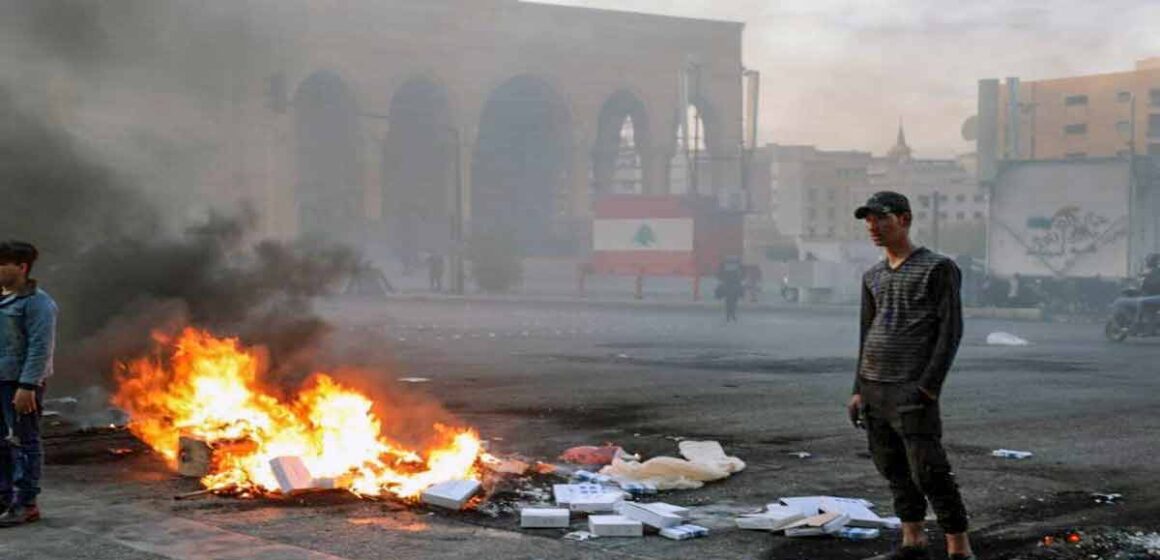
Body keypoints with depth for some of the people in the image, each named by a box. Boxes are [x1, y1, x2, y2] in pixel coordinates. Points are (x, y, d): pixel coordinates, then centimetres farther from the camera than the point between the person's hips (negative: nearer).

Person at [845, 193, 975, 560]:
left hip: (912, 391, -7)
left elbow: (951, 331, -10)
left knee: (929, 472, -9)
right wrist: (860, 390, 13)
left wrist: (929, 387, -17)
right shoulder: (873, 277, 13)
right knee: (894, 468, 10)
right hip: (873, 388, 7)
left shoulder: (939, 268, -6)